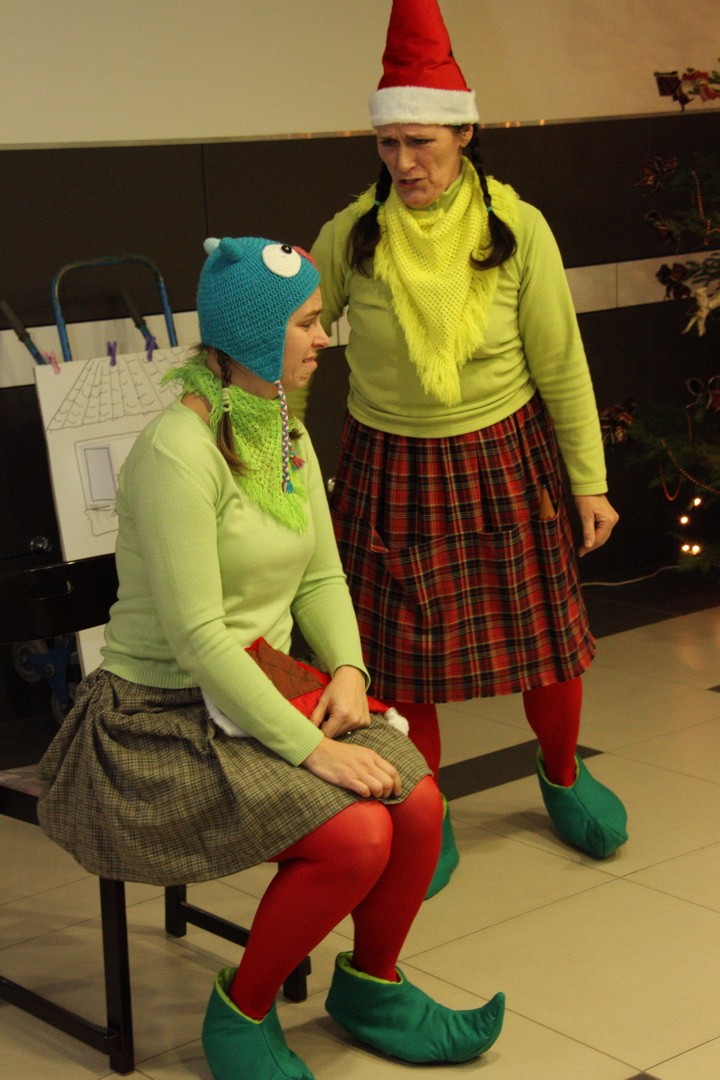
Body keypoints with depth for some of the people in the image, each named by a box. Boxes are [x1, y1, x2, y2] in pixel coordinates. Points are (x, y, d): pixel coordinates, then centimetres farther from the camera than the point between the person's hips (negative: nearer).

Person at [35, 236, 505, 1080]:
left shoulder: (287, 434, 7)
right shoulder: (178, 451, -21)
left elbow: (321, 577, 12)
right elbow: (196, 637, -25)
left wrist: (347, 668, -8)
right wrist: (311, 748, -25)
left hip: (269, 687, 8)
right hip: (167, 716, -7)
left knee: (417, 804, -14)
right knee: (356, 836, -24)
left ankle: (370, 985, 12)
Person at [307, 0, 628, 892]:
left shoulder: (517, 231, -10)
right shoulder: (351, 236, -10)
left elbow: (560, 365, -3)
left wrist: (589, 481, 0)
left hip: (502, 462, 0)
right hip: (389, 469, 0)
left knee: (546, 639, 9)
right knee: (401, 656, 4)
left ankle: (562, 773, 40)